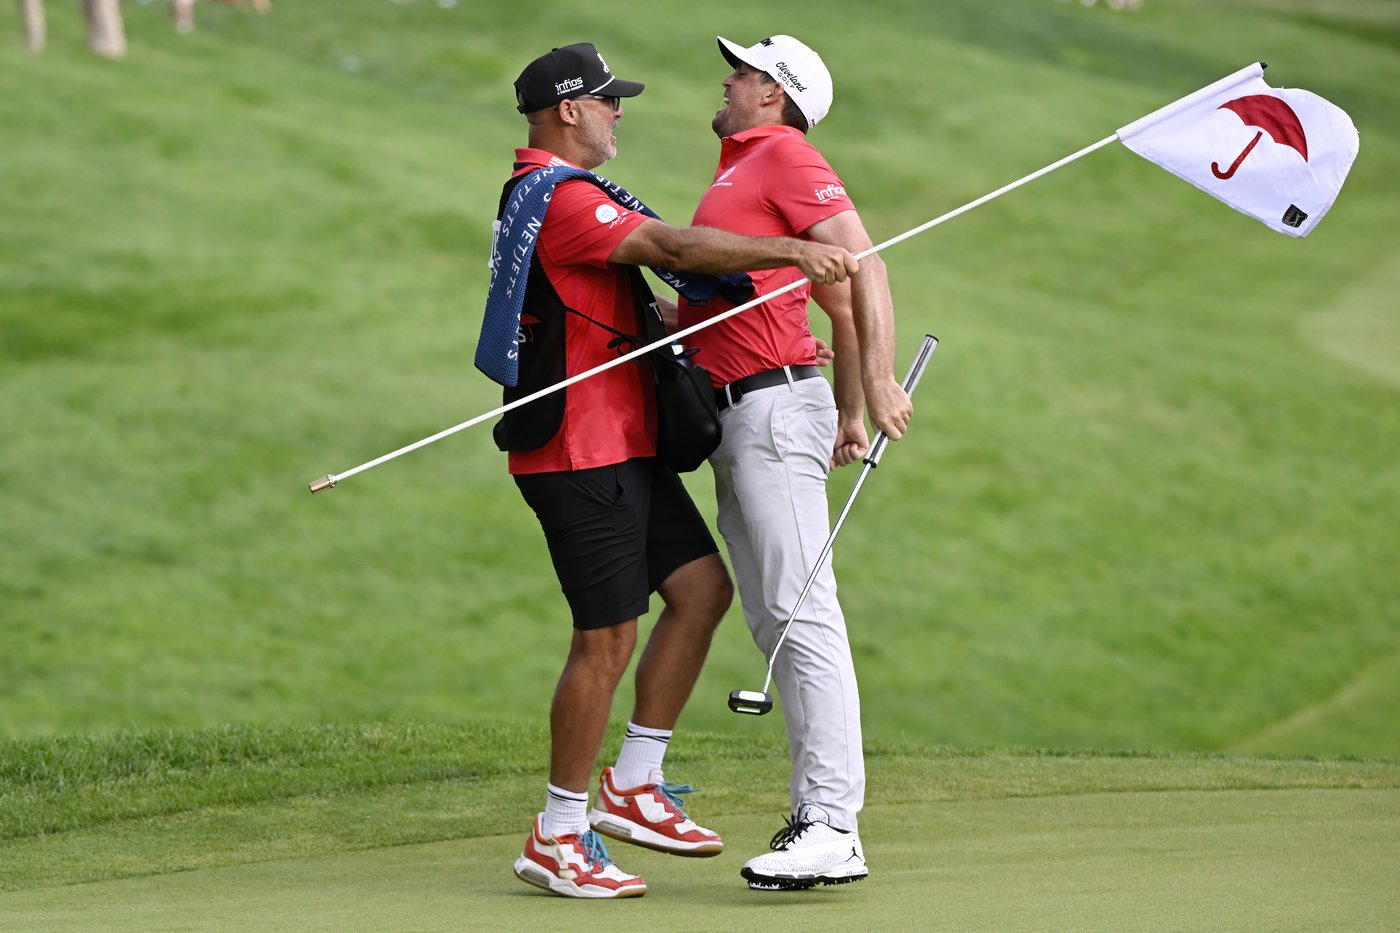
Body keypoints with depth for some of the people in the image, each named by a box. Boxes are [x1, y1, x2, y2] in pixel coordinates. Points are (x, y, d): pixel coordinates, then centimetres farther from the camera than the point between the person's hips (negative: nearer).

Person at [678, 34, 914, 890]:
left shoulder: (784, 156, -5)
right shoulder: (743, 171, 24)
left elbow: (863, 267, -16)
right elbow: (839, 302, 26)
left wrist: (877, 384, -26)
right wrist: (846, 412, 26)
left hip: (775, 404, -10)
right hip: (736, 423, 10)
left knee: (802, 615, -14)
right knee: (774, 623, 7)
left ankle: (833, 827, -19)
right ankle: (815, 817, 8)